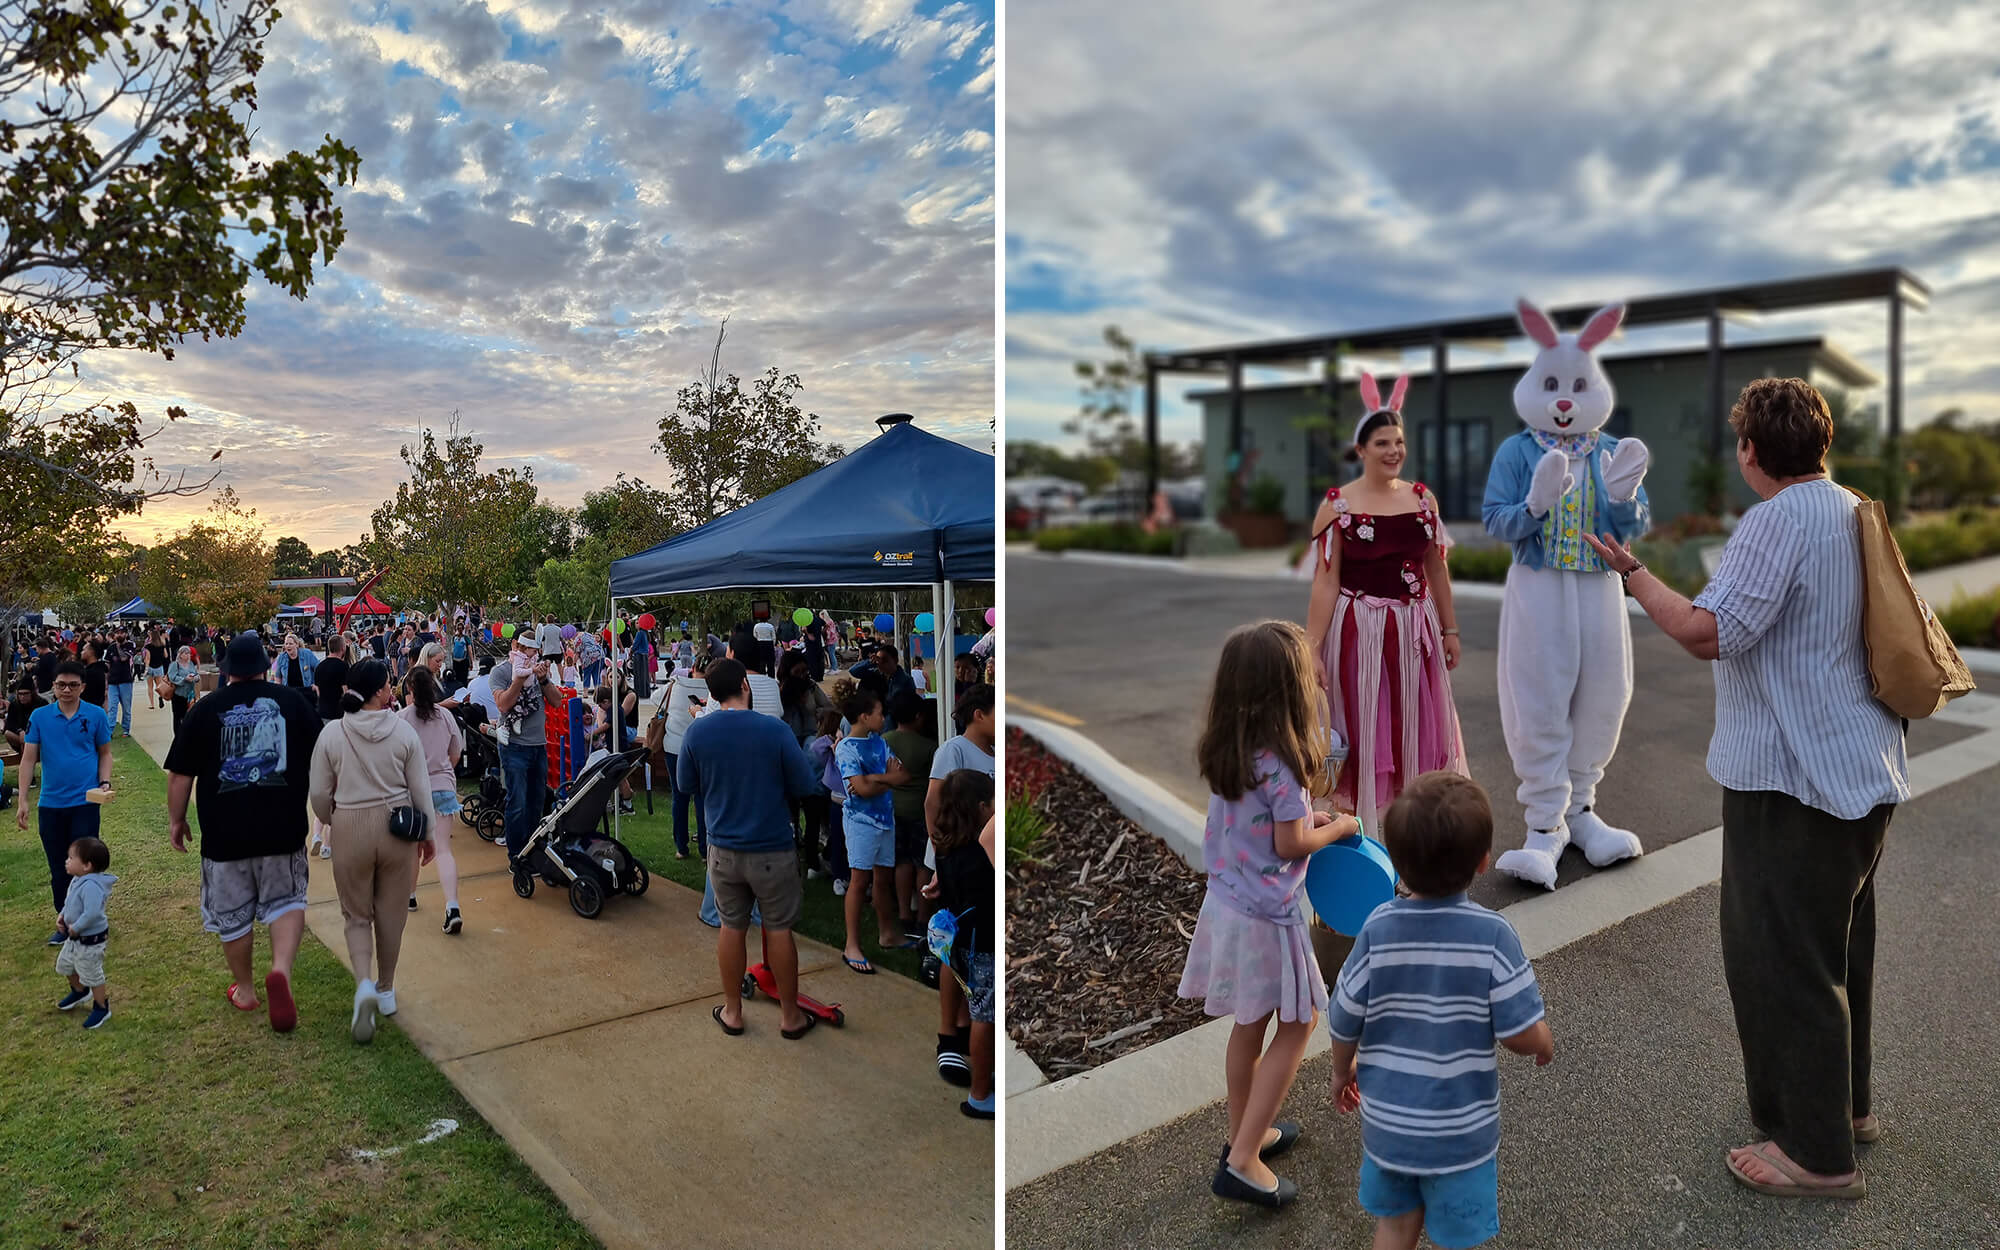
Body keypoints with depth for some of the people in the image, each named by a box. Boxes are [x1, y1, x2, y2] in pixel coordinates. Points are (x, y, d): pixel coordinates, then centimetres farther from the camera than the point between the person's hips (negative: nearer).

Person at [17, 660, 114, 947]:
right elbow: (28, 758, 2)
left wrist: (105, 783, -9)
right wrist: (22, 800, -3)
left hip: (85, 802, -2)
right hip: (50, 803, 2)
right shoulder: (39, 716, 1)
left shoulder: (96, 715, -2)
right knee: (58, 869, 11)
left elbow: (105, 753, 7)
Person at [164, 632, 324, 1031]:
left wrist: (176, 819, 14)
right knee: (286, 900, 13)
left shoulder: (205, 710, -1)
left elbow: (179, 774, 1)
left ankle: (245, 991, 29)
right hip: (283, 829, 0)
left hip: (224, 831, 0)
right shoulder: (293, 701, 0)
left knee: (234, 916, 15)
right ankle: (281, 969, -12)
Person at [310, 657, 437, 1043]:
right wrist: (428, 833, 9)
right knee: (391, 912, 15)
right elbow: (420, 788, -4)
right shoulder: (404, 731, -9)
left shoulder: (332, 734, -8)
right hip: (398, 827, 0)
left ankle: (364, 983, -9)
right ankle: (386, 989, 28)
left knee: (357, 914, 14)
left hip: (350, 829, 0)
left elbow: (320, 794, -2)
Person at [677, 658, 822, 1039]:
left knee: (732, 927, 16)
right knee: (779, 929, 10)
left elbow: (686, 785, 6)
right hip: (772, 848, -3)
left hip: (723, 848, 3)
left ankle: (732, 1012, 28)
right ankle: (790, 1015, 21)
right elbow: (804, 786, -9)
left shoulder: (696, 732, -8)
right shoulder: (774, 730, -17)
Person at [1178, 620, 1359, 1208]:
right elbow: (1290, 845, -17)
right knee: (1298, 1024, 9)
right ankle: (1243, 1160, 10)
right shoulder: (1282, 761, -24)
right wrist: (1337, 828, -1)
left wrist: (1305, 817, 11)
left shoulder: (1225, 748, 0)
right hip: (1267, 915, -7)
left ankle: (1245, 1133, 38)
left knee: (1249, 1022, 21)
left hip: (1226, 901, 7)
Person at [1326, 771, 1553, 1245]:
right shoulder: (1492, 934, -22)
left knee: (1395, 1227, 23)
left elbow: (1344, 1024, -8)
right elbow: (1522, 1036, -18)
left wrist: (1342, 1071, 13)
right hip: (1460, 1130, -2)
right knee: (1457, 1239, 19)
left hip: (1387, 1121, 2)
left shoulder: (1379, 930, -17)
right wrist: (1546, 1042, 6)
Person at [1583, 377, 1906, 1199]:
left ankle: (1817, 1152, 11)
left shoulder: (1779, 521, -20)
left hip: (1796, 777, -10)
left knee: (1781, 954, 0)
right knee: (1838, 941, 22)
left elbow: (1707, 633, -27)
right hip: (1861, 766, 10)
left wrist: (1632, 575, -15)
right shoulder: (1854, 513, 10)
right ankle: (1844, 1102, 38)